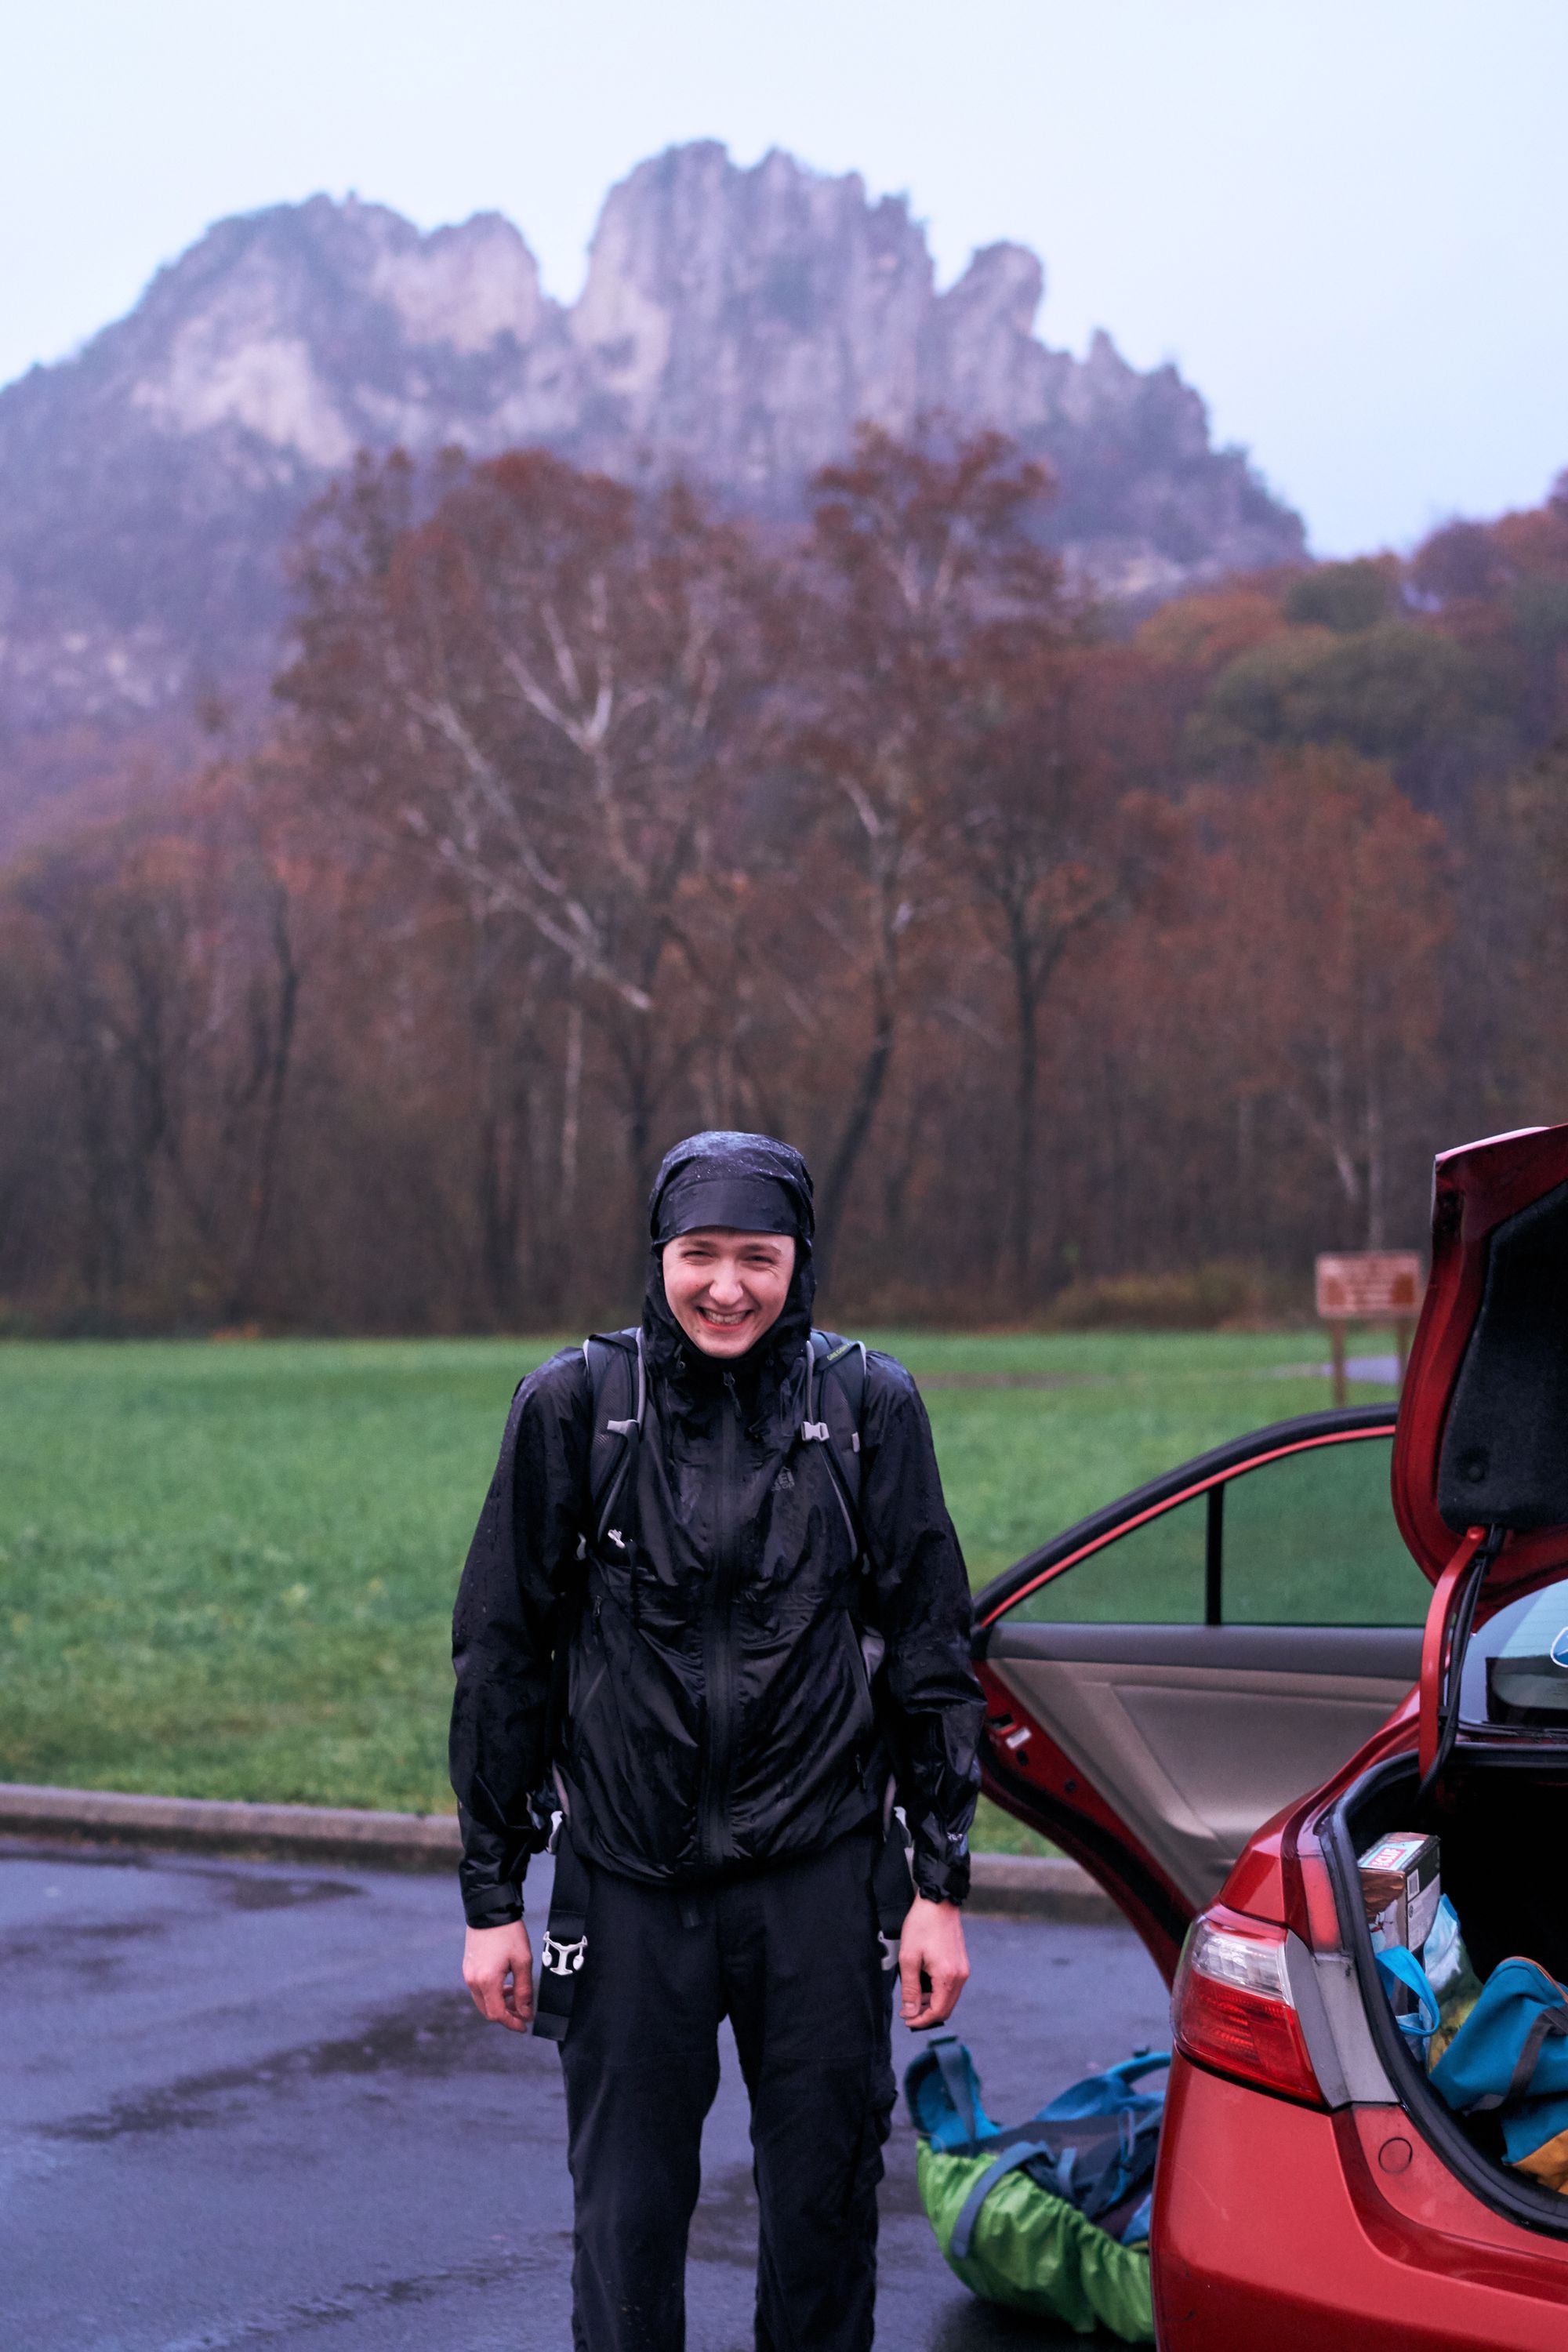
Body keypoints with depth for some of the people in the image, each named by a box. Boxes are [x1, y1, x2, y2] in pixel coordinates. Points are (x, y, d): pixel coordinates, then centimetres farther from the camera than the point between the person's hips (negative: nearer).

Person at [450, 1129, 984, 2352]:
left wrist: (942, 1882, 2)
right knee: (627, 2210, 5)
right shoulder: (575, 1403, -1)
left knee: (826, 2203, 8)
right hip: (630, 1879, 0)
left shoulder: (870, 1404, 0)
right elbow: (503, 1654, 3)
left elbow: (931, 1654, 5)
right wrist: (492, 1894, 2)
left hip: (819, 1873, 1)